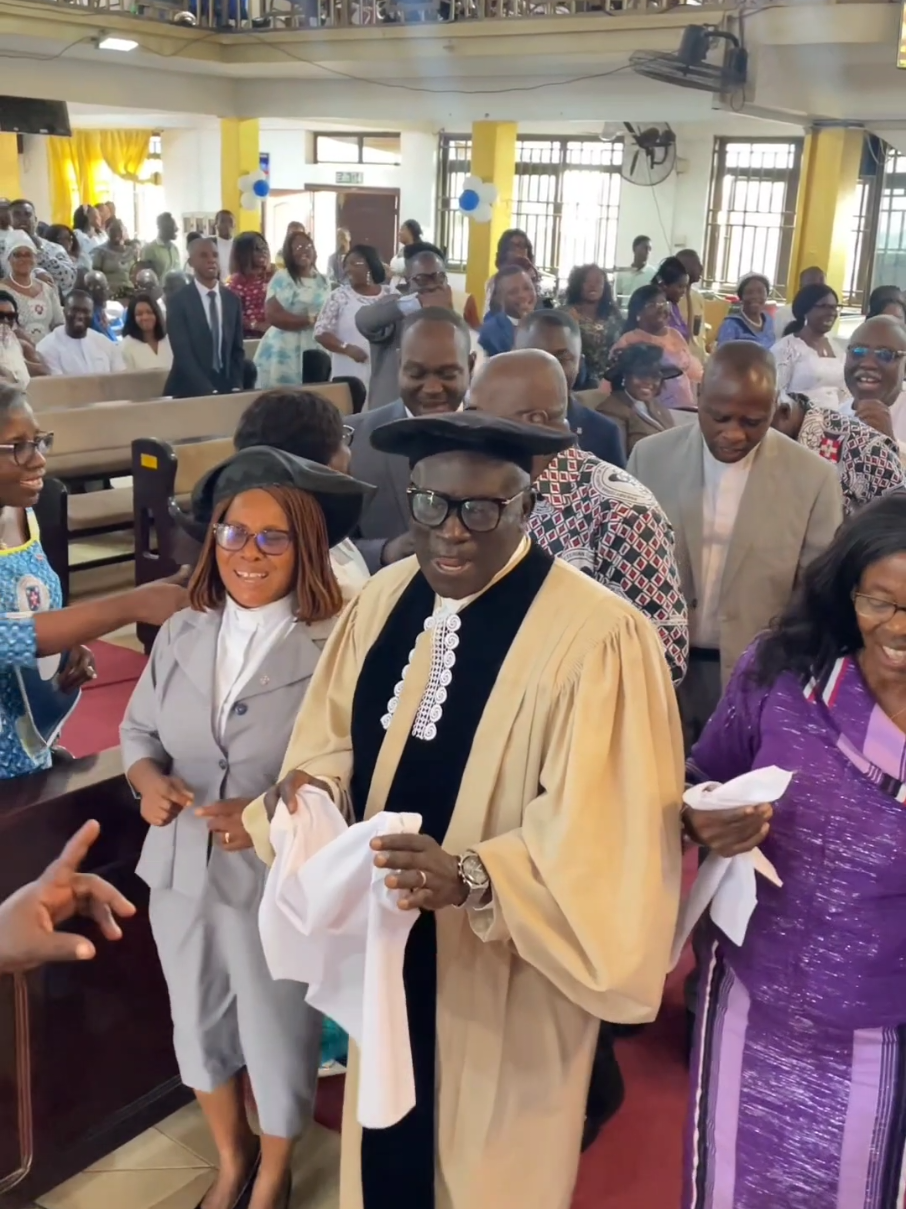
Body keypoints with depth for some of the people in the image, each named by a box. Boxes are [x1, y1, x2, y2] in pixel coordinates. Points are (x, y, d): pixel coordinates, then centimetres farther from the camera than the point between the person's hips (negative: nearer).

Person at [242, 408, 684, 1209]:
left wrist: (473, 876, -35)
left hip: (505, 970, -5)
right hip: (391, 944, 5)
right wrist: (311, 787, -14)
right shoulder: (382, 602, 0)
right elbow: (339, 740, 7)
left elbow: (594, 825, -22)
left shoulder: (596, 634, -20)